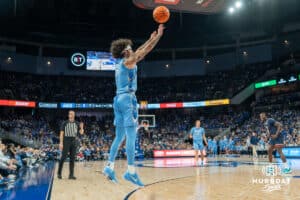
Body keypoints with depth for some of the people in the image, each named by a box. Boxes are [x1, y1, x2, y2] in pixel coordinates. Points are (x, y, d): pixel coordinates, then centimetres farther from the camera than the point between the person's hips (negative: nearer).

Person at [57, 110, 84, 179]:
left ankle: (71, 175, 7)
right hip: (66, 141, -3)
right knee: (63, 157, -6)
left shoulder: (77, 123, 9)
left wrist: (82, 127, -18)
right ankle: (59, 173, 9)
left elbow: (81, 133, 3)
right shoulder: (65, 123, 1)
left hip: (74, 142, 3)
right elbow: (61, 133, -2)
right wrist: (61, 143, -10)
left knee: (72, 158, 3)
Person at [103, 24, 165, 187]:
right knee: (131, 136, -12)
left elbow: (140, 51, 30)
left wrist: (151, 39, 35)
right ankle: (131, 171, -14)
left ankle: (109, 166, 9)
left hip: (119, 99, 9)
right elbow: (145, 51, -2)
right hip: (127, 98, -9)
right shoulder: (128, 61, -4)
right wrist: (158, 35, 6)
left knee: (119, 137, 11)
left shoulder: (120, 62, 20)